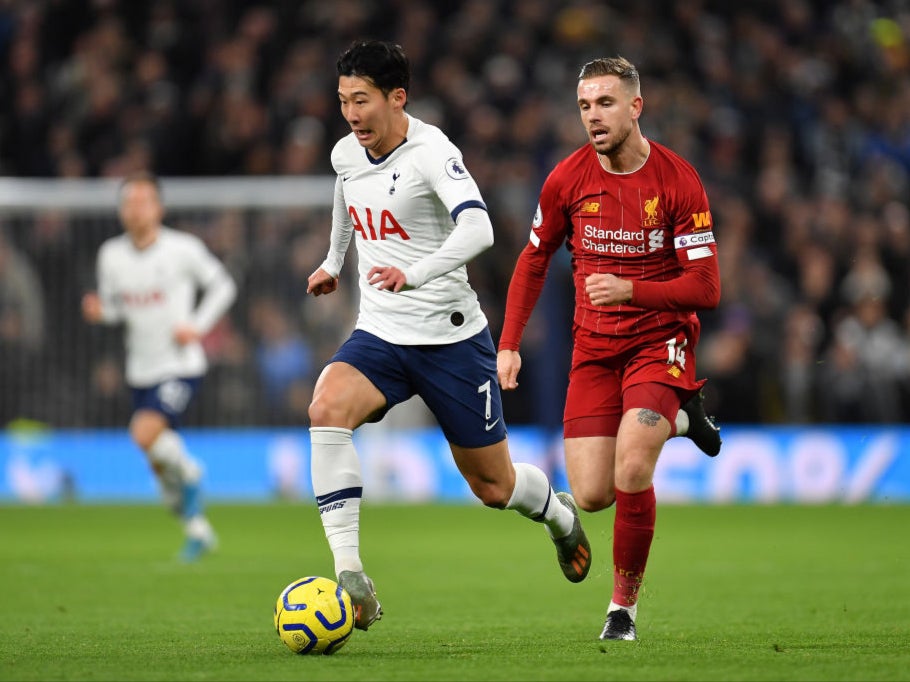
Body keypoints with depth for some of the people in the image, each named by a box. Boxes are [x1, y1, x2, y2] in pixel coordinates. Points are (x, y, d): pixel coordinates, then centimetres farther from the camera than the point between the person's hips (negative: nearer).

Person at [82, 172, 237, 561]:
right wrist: (99, 310, -10)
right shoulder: (111, 254, 1)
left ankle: (188, 473, 3)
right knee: (161, 468, 11)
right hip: (142, 372, 5)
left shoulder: (183, 248, -9)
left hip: (182, 366, -5)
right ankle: (197, 530, 30)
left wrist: (198, 326, -11)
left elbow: (222, 286, 2)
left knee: (146, 434, -27)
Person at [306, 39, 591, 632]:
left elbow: (478, 230, -35)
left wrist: (413, 274, -49)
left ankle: (559, 515, 46)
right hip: (379, 336, 5)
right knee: (327, 410, -28)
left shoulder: (431, 151, -18)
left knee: (493, 485, 7)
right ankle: (351, 579, -31)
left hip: (451, 337, -5)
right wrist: (333, 261, 42)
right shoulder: (346, 154, 4)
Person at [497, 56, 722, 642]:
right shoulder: (568, 179, -3)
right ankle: (677, 418, 26)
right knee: (592, 496, -4)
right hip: (594, 346, 4)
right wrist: (509, 344, 4)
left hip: (660, 338, -4)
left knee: (631, 471, -25)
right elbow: (535, 260, 11)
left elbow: (706, 287, -13)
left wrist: (631, 290, -27)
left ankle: (625, 605, -3)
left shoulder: (678, 181, -12)